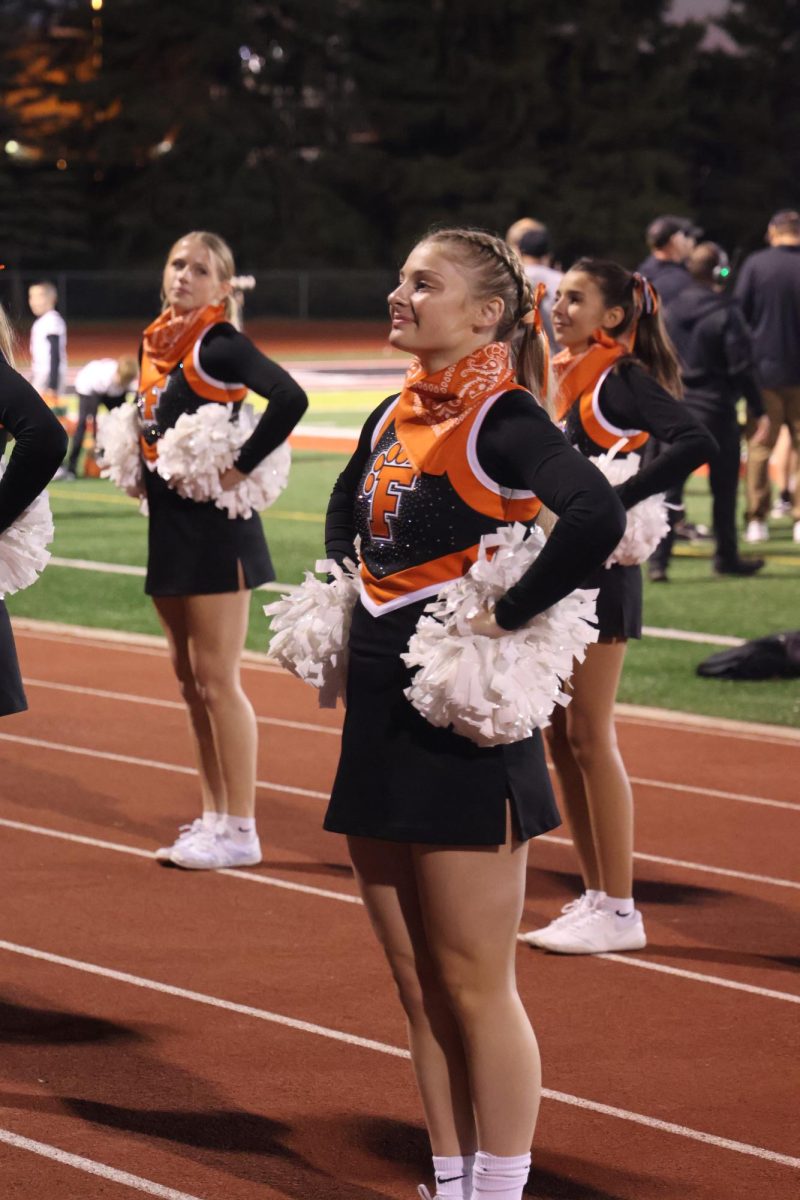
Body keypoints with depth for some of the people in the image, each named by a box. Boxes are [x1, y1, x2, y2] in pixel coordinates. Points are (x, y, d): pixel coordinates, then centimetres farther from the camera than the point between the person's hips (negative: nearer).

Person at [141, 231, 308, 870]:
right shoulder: (155, 341, 10)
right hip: (169, 522, 9)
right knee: (190, 677, 13)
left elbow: (290, 397, -27)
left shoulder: (219, 343, -13)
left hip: (215, 527, -9)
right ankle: (214, 818, 22)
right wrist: (141, 469, 9)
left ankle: (240, 832, 0)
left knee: (217, 679, -6)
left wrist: (241, 470, -21)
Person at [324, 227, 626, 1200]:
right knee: (417, 986, 14)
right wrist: (339, 594, 17)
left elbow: (596, 516, -32)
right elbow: (347, 510, 33)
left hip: (463, 729, -8)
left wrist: (505, 618, -24)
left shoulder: (501, 420, -14)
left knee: (473, 987, -1)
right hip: (379, 719, 8)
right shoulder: (394, 418, 11)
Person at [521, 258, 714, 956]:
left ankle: (619, 910, 0)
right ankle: (596, 897, 19)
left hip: (597, 572, -9)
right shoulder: (568, 376, 13)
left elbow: (695, 443, -26)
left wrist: (616, 503, -25)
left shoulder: (621, 379, -12)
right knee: (562, 736, 11)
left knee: (589, 735, -6)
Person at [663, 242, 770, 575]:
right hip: (716, 410, -5)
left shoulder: (672, 310, 4)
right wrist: (759, 411, -8)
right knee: (724, 487, 8)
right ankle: (726, 557, 16)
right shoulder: (726, 313, -12)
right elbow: (741, 368, -14)